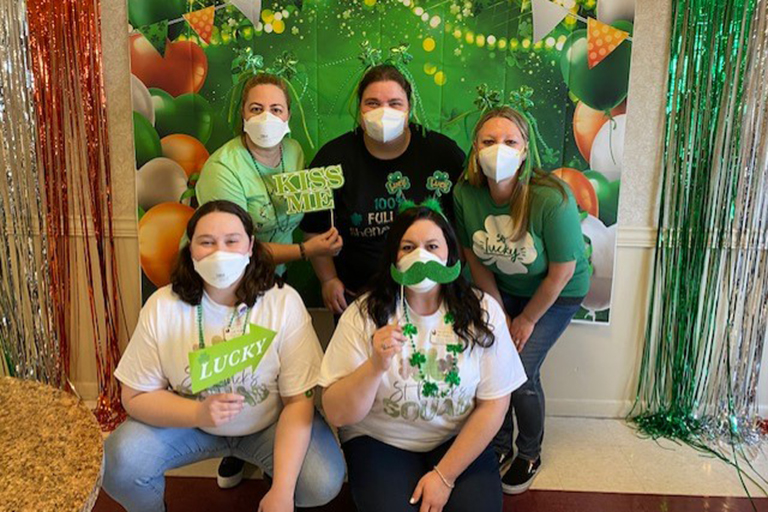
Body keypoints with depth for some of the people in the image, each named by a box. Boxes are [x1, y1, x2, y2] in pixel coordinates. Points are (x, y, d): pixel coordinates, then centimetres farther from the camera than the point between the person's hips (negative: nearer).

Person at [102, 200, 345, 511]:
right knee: (117, 465, -21)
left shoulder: (283, 302, -20)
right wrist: (199, 413, -28)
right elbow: (136, 397, -9)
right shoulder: (161, 306, -14)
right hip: (188, 421, 2)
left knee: (323, 483, -23)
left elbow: (298, 401, -18)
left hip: (269, 425, -1)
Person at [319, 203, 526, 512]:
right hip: (379, 440, -1)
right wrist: (376, 366, -31)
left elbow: (493, 404, -6)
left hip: (459, 440, 1)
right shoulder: (364, 314, -11)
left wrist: (444, 475, -11)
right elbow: (337, 415, -13)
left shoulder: (482, 312, -9)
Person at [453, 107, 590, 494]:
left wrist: (527, 320, -10)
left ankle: (530, 455, 21)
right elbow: (474, 258, -7)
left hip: (556, 294, -3)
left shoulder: (552, 199, -32)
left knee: (520, 371, -10)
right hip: (502, 288, 3)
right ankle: (498, 445, 22)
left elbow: (561, 272, -20)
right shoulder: (465, 193, -22)